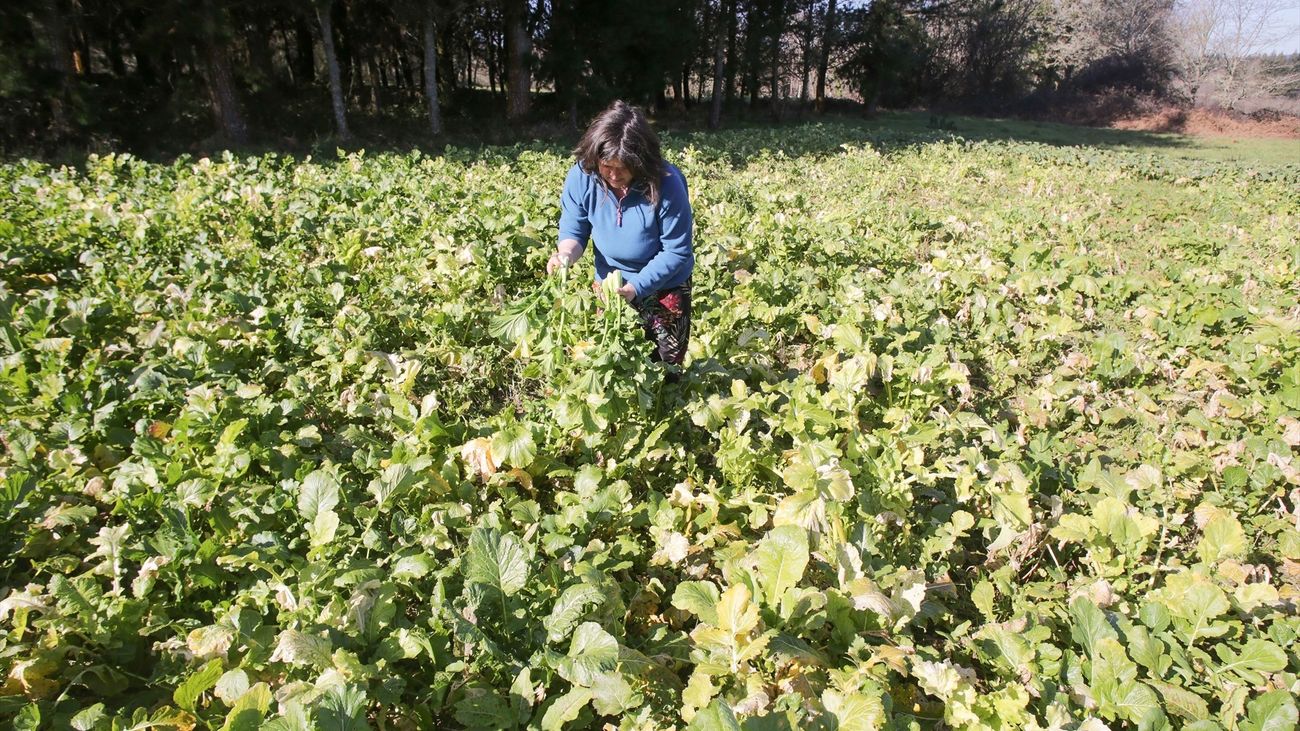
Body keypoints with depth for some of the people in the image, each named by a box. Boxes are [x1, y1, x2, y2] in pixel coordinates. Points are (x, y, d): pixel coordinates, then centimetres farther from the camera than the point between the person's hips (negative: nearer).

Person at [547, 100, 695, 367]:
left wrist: (636, 286, -30)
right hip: (609, 285, 3)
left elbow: (676, 251, -21)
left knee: (665, 370, 12)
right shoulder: (581, 177, -19)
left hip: (665, 288, -2)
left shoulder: (666, 184, -28)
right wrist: (566, 254, -31)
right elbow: (574, 231, -8)